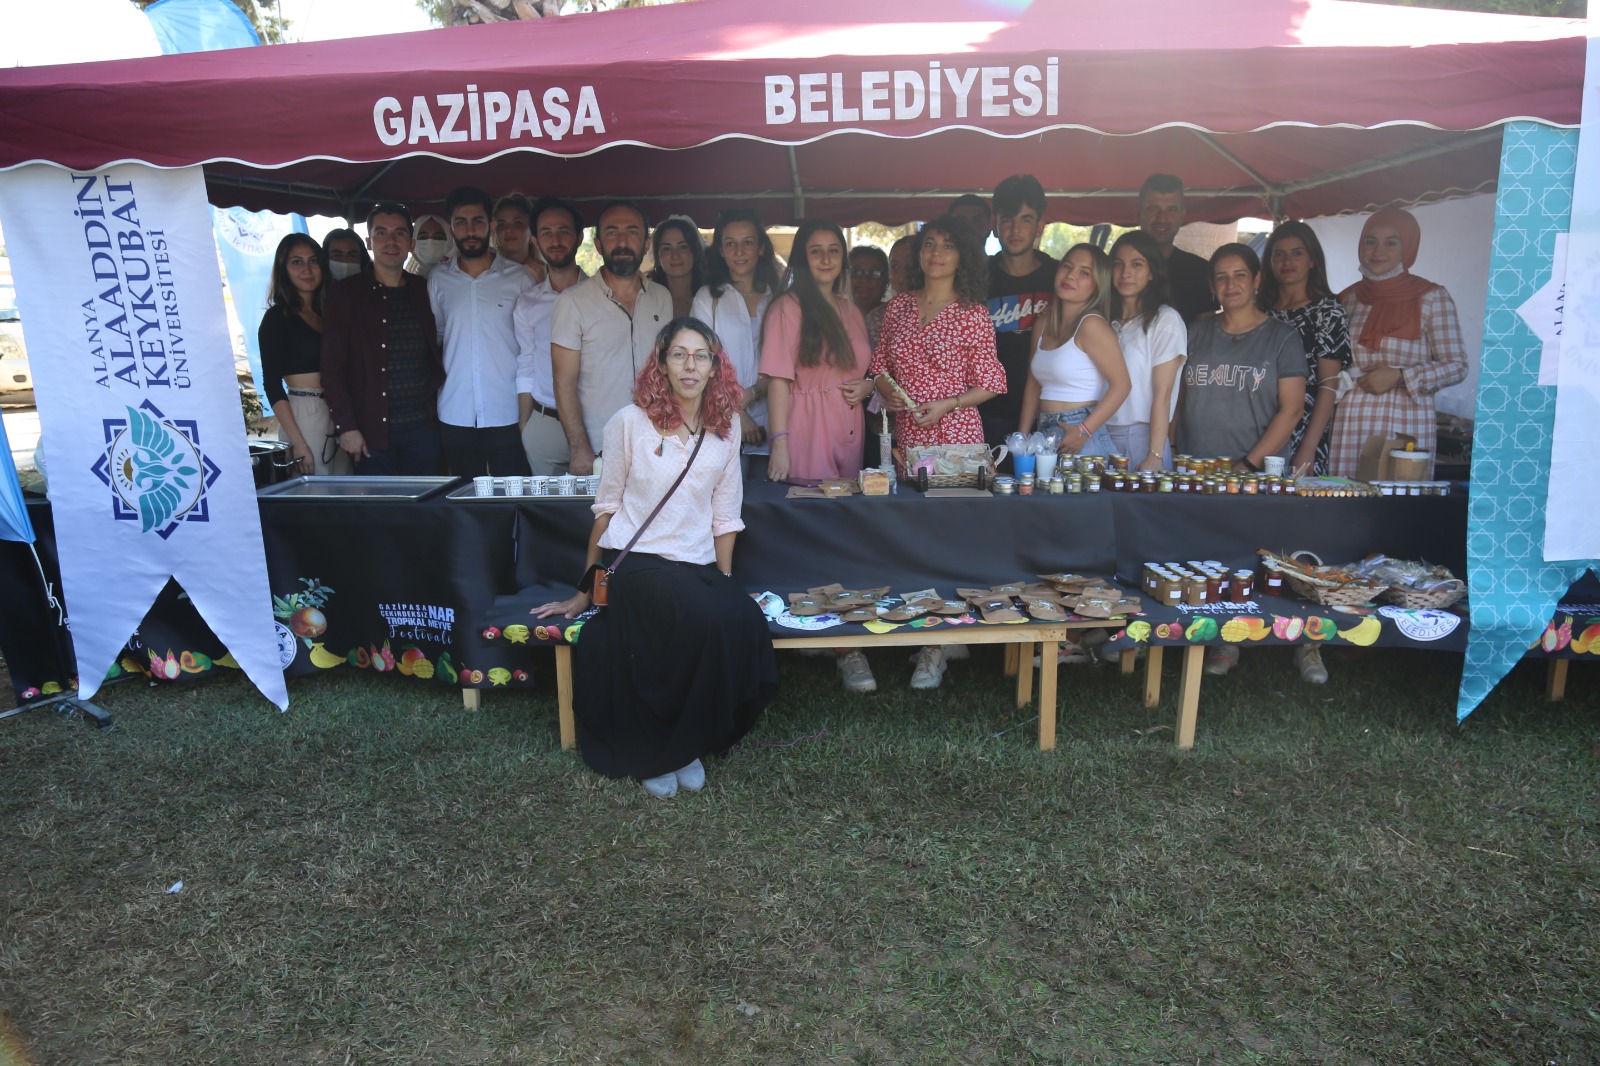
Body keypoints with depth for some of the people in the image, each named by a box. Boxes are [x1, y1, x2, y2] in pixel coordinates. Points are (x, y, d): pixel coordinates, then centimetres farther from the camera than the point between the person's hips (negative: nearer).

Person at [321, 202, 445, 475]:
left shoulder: (424, 291, 12)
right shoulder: (345, 294, 1)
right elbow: (332, 367, -3)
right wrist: (346, 426, -10)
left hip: (423, 426, 3)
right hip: (372, 430, -3)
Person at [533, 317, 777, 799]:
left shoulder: (726, 429, 8)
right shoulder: (630, 422, -2)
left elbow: (724, 515, 11)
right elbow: (607, 506, 4)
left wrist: (726, 582, 6)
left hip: (698, 568, 4)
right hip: (636, 565, -4)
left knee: (745, 623, -28)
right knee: (712, 624, -32)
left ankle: (685, 745, -1)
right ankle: (657, 754, -6)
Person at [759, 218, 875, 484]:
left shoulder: (851, 311, 17)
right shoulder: (788, 307, -5)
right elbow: (778, 380, -12)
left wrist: (868, 386, 4)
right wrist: (779, 445, -20)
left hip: (849, 432, 6)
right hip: (806, 432, -6)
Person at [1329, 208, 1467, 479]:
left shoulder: (1431, 298, 1)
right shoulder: (1347, 298, 11)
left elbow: (1456, 366, 0)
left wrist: (1399, 376, -13)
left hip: (1404, 424, -3)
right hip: (1349, 423, 3)